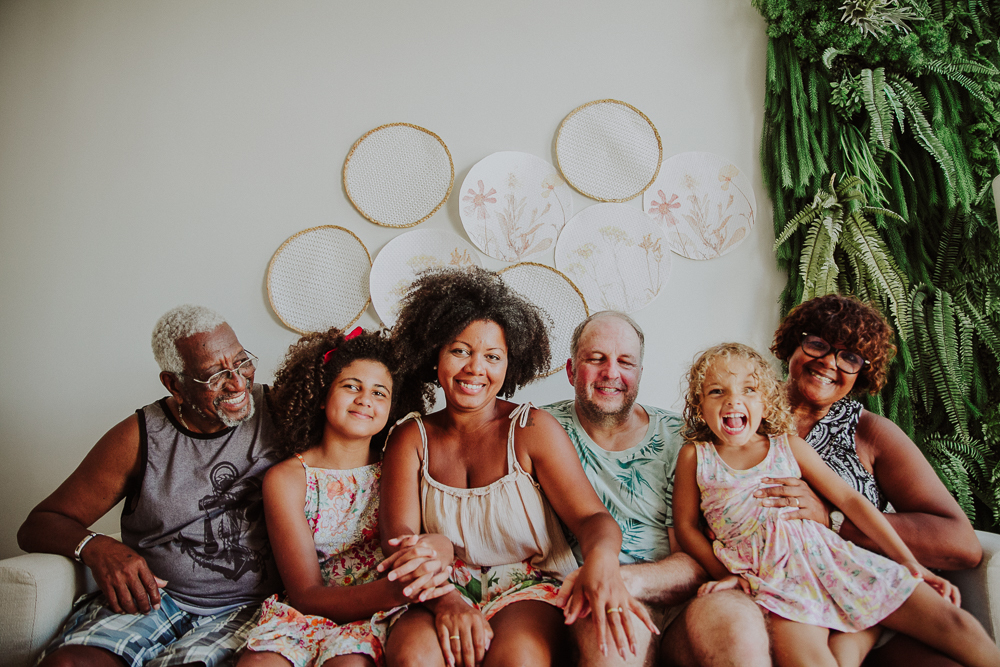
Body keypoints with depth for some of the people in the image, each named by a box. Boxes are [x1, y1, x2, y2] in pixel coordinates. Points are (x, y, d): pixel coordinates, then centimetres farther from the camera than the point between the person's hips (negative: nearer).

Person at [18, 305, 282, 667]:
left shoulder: (274, 409, 0)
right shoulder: (139, 438, -1)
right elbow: (37, 526, 3)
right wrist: (96, 547, -17)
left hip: (246, 608, -1)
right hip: (152, 596, 1)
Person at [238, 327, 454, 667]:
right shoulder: (286, 478, -1)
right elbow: (306, 595, -8)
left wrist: (435, 555, -29)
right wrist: (395, 591, -27)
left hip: (378, 616, 0)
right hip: (306, 614, 1)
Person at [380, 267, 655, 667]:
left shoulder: (532, 430, -2)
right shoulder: (411, 438, 4)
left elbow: (591, 516, -8)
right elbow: (399, 536, -5)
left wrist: (602, 558, -34)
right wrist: (445, 599, -25)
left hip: (531, 588, -1)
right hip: (445, 590, 2)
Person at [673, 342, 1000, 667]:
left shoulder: (789, 445, 10)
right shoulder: (696, 456, 5)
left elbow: (849, 498, 10)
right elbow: (686, 524, 8)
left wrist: (909, 562, 9)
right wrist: (724, 572, -3)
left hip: (831, 559, 3)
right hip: (772, 578, -3)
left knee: (950, 620, -3)